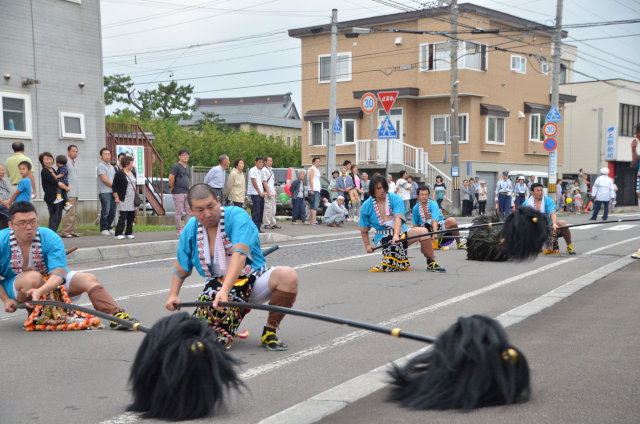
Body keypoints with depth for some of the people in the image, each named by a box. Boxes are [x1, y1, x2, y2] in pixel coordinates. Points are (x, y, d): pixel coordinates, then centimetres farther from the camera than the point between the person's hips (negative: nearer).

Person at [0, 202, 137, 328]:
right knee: (33, 277, -38)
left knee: (89, 279, -17)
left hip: (50, 282, 2)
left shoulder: (50, 238, -19)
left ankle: (116, 314, -22)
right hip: (14, 285, -2)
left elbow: (59, 273, -29)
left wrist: (40, 291, -47)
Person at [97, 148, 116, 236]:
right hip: (104, 192, -7)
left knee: (112, 212, 7)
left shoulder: (111, 166, 20)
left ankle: (109, 228, 16)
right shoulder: (101, 165, -4)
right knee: (105, 212, -7)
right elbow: (104, 179, -12)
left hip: (112, 192, 7)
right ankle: (103, 229, 0)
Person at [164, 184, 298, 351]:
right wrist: (173, 295, 1)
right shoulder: (190, 229, -3)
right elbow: (181, 266, 12)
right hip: (217, 286, 4)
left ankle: (270, 331, -15)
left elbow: (239, 254, -35)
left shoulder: (237, 216, -20)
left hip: (252, 283, -4)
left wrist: (225, 290, -46)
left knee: (288, 276, -32)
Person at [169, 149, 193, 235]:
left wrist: (189, 187, 15)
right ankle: (179, 230, 2)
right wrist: (172, 187, -9)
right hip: (178, 192, -8)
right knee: (179, 212, -4)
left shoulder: (187, 167, 18)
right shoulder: (176, 166, -8)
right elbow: (171, 177, -17)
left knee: (190, 212, 6)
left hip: (187, 192, 8)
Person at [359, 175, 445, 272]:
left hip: (401, 232, 1)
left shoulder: (395, 199, -5)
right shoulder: (366, 206, 0)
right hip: (383, 237, -1)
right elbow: (364, 230, 9)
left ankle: (431, 263, -10)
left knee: (423, 231, -23)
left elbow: (398, 218, -20)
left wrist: (396, 235, -37)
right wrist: (367, 245, -2)